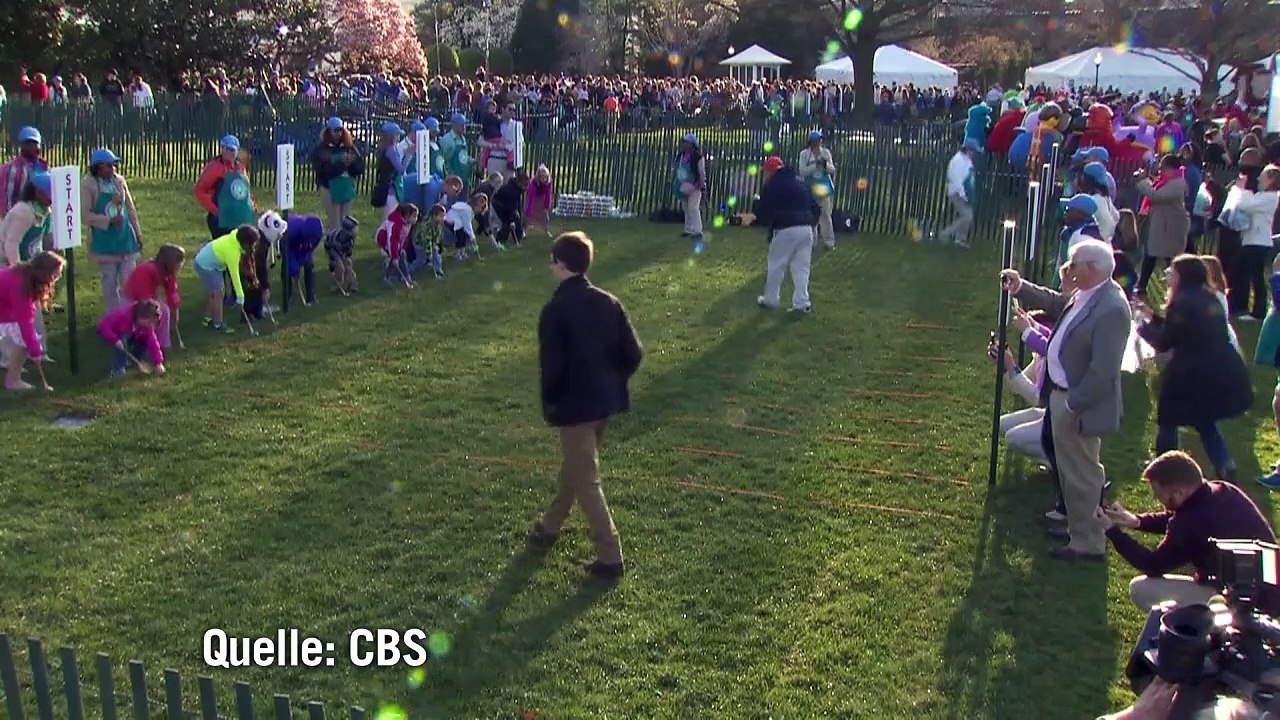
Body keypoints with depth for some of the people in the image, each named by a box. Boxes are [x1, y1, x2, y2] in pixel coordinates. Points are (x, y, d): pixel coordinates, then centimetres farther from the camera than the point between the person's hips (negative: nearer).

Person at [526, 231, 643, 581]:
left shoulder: (555, 309, -16)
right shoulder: (609, 302, 2)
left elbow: (551, 364, -17)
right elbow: (633, 353, 2)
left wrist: (549, 401, -1)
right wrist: (612, 382, 15)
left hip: (574, 405, -7)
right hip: (606, 401, 7)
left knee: (586, 481, 2)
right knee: (574, 467, 23)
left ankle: (610, 556, 2)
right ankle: (549, 527, 42)